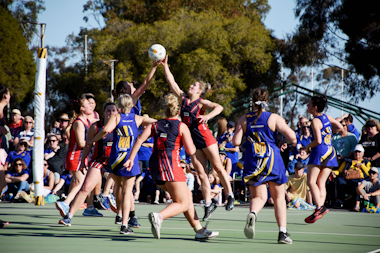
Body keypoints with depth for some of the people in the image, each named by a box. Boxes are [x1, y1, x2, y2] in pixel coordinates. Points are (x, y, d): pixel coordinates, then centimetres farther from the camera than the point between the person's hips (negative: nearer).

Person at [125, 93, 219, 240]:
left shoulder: (156, 125, 15)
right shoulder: (182, 126, 3)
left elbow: (140, 139, 1)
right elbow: (191, 151, -2)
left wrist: (131, 158, 0)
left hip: (155, 166, 6)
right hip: (170, 164, -6)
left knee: (187, 196, 18)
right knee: (183, 204, -2)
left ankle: (199, 230, 18)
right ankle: (158, 216, -30)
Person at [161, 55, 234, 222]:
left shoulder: (202, 102, -6)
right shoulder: (184, 98, 10)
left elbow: (219, 107, -20)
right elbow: (172, 83, 10)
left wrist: (208, 116, -35)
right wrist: (165, 66, 7)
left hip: (205, 138, -6)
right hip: (193, 141, 6)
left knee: (218, 168, 1)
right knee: (201, 174, 4)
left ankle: (230, 196, 11)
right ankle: (208, 204, 7)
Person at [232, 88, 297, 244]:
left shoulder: (244, 119, 3)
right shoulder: (274, 118, -3)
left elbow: (236, 142, -1)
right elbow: (291, 135, -13)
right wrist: (294, 143, 10)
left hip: (252, 162, 1)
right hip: (272, 160, -1)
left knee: (259, 197, 8)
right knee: (279, 197, 13)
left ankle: (252, 213, -28)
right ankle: (283, 233, 7)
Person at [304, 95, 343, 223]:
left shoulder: (315, 121, -12)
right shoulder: (327, 117, 10)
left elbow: (318, 141, -20)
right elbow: (340, 127, 20)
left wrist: (308, 146, -2)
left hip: (319, 151, -8)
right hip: (330, 152, 8)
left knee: (311, 181, -7)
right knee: (321, 183, 9)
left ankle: (319, 208, -20)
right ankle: (321, 207, -1)